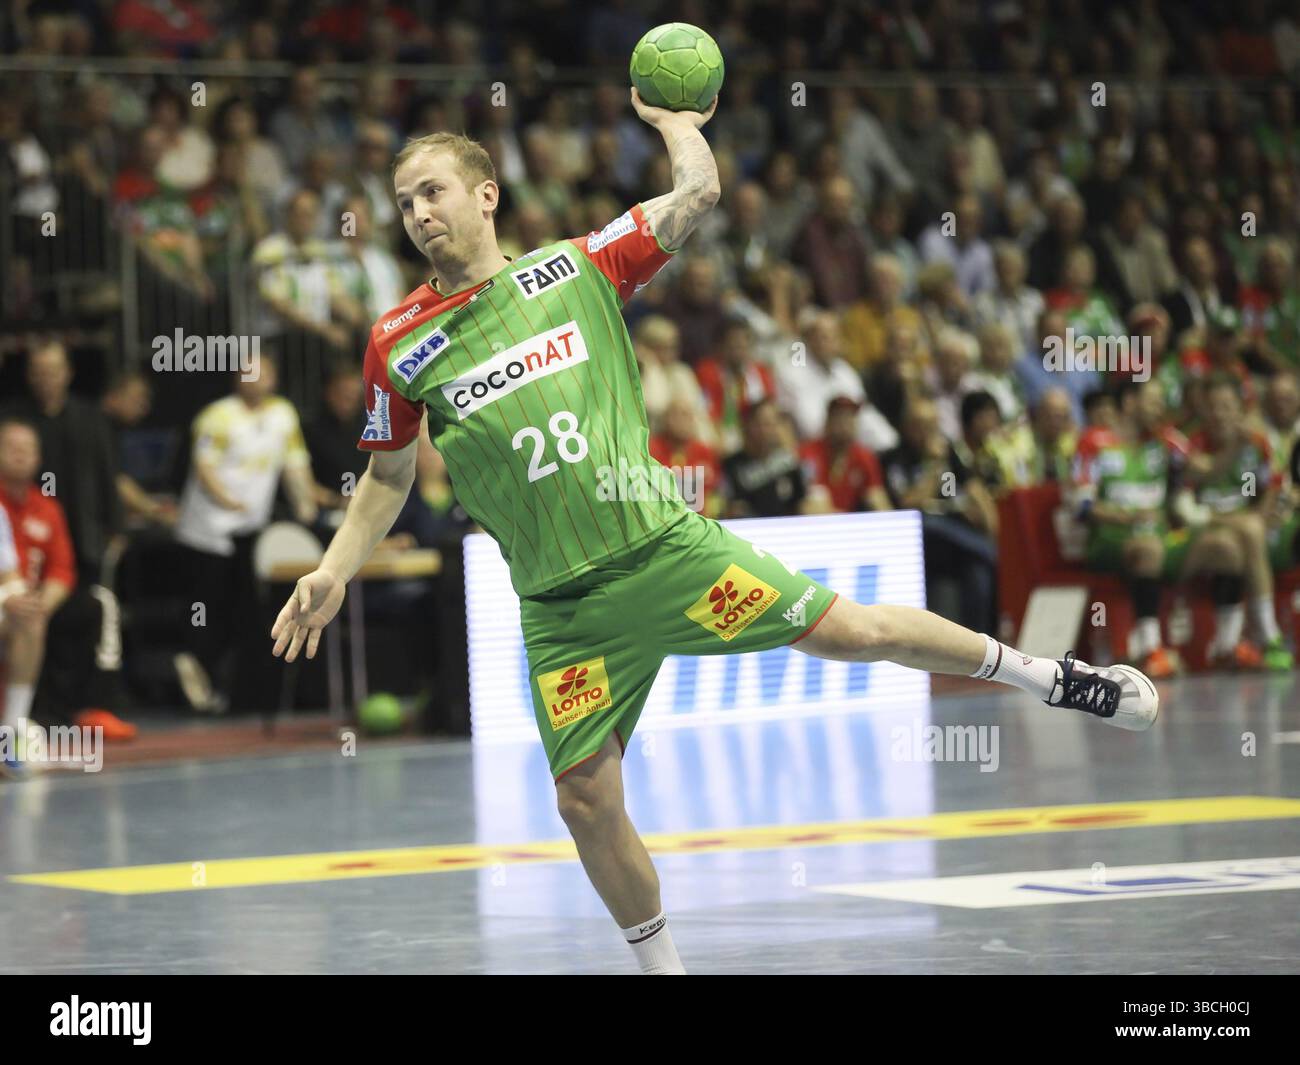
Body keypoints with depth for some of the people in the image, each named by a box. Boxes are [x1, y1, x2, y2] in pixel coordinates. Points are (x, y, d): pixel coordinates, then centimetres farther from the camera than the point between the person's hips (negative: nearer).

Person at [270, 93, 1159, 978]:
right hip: (561, 605, 1)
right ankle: (661, 964, 18)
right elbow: (390, 476, 16)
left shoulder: (576, 267, 2)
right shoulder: (398, 347, 4)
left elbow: (698, 192, 1)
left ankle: (1049, 678, 16)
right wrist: (334, 573, 6)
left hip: (665, 545, -1)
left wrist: (675, 121, 16)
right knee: (585, 796, -3)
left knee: (845, 629, -4)